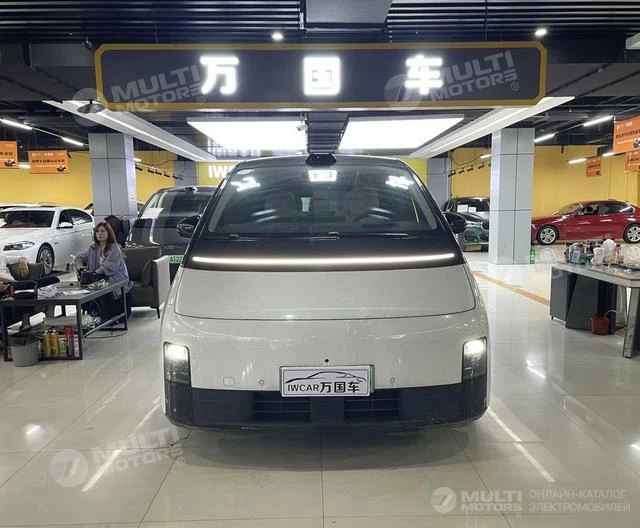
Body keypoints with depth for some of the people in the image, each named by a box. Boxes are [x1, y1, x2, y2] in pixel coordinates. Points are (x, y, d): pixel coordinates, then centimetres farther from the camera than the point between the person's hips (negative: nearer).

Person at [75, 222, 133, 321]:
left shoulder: (114, 248, -8)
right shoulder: (93, 248, 15)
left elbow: (111, 266, -20)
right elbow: (80, 257, 19)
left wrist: (96, 272, -30)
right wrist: (80, 265, -4)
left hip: (116, 279, -6)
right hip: (101, 278, 6)